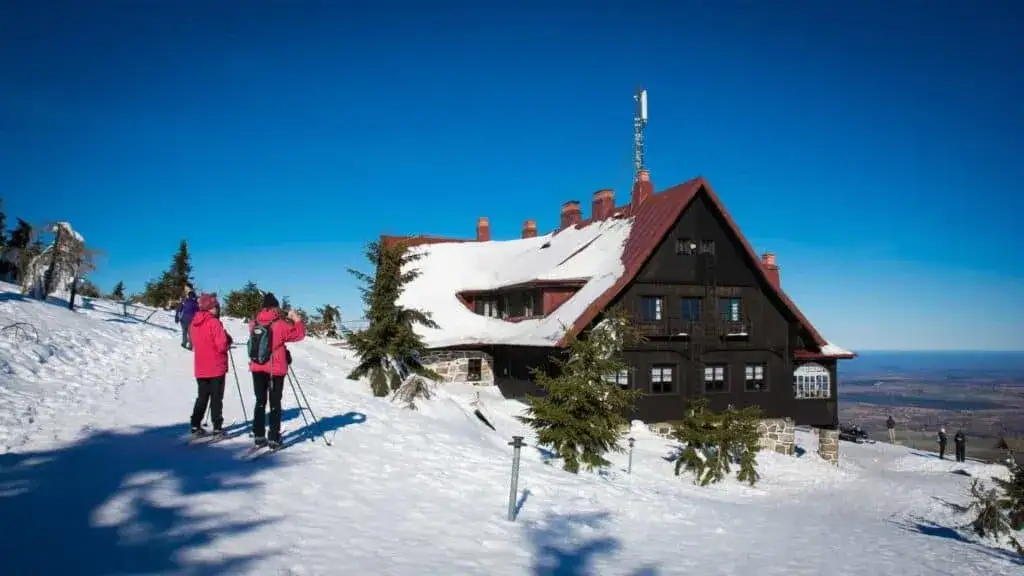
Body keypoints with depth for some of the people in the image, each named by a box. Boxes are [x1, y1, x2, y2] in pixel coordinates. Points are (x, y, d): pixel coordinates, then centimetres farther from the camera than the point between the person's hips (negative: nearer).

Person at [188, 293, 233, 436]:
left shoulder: (194, 323, 6)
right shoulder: (214, 323, -17)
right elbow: (222, 345, -22)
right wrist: (228, 340, 1)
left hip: (200, 368, 6)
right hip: (216, 367, -6)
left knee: (202, 397, 16)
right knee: (216, 398, 2)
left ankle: (195, 426, 12)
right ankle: (217, 427, 4)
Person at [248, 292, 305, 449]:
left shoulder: (254, 324, -1)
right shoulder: (281, 325, -15)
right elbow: (299, 334, -5)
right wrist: (297, 319, 11)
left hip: (257, 368, 4)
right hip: (276, 370, -4)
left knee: (260, 402, 15)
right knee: (275, 404, 5)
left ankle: (259, 436, 16)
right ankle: (273, 438, 4)